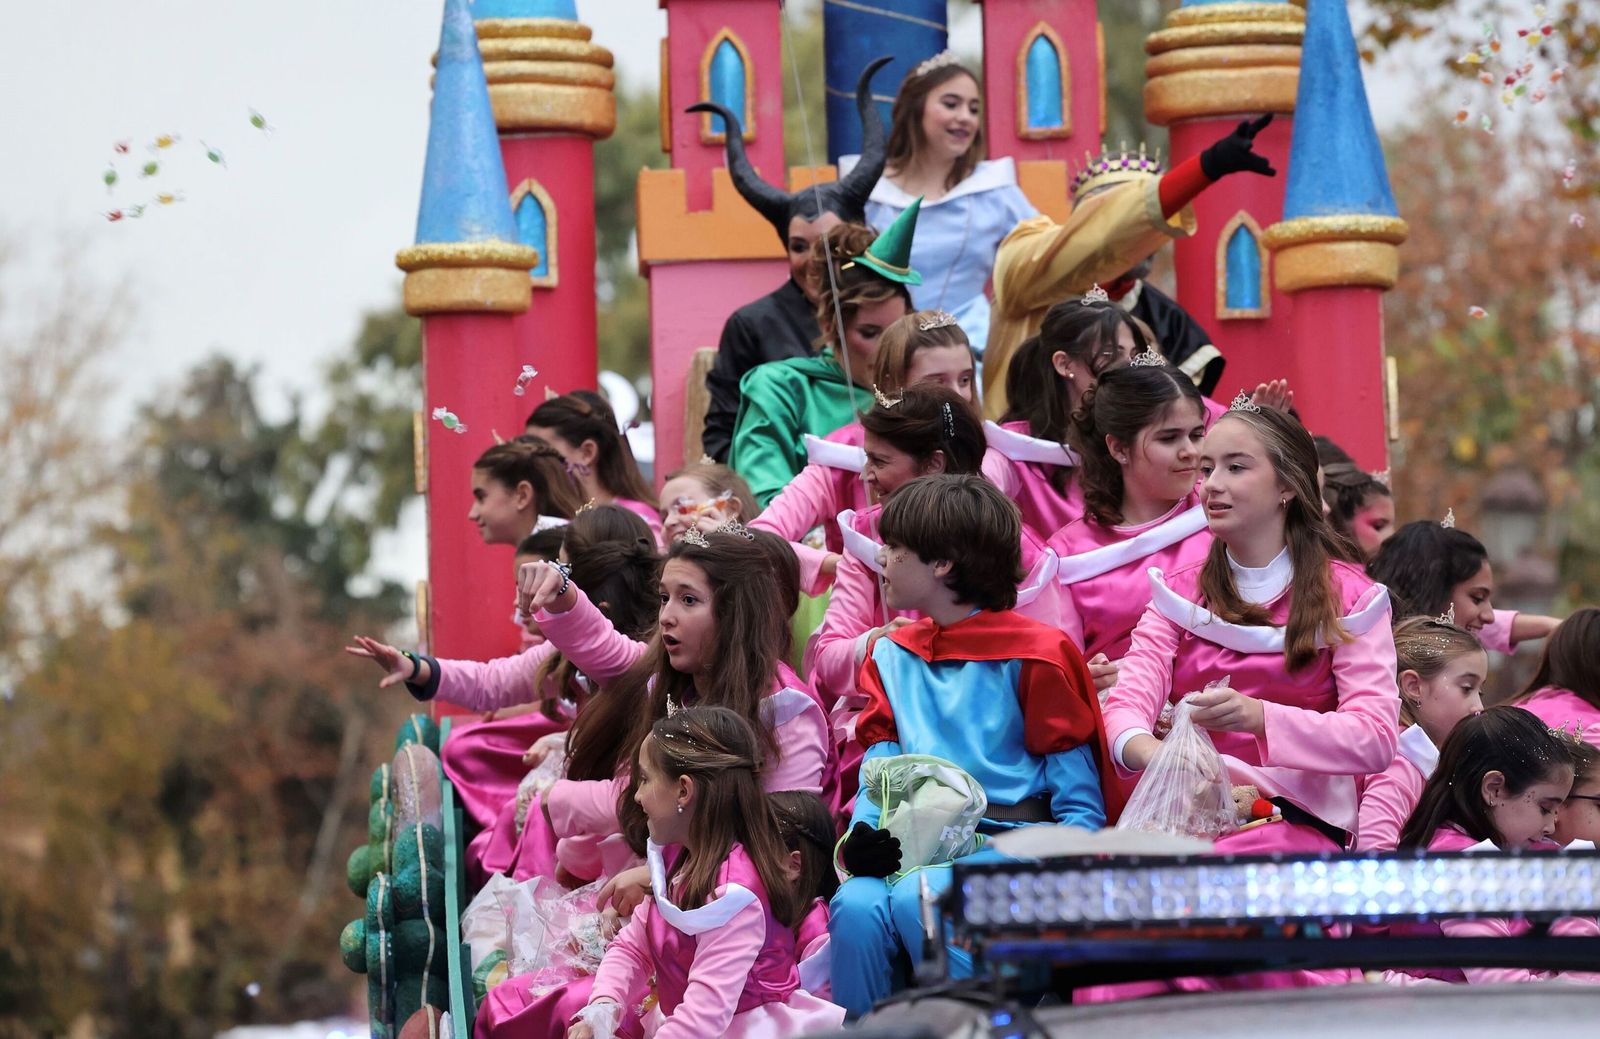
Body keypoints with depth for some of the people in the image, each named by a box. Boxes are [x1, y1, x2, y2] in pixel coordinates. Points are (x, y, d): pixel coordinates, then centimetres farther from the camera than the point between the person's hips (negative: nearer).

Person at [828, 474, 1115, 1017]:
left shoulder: (1034, 655, 0)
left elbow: (1082, 807, -2)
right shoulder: (892, 656, 19)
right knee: (855, 906, -29)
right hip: (915, 849, 4)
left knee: (919, 897, -34)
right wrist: (863, 834, -10)